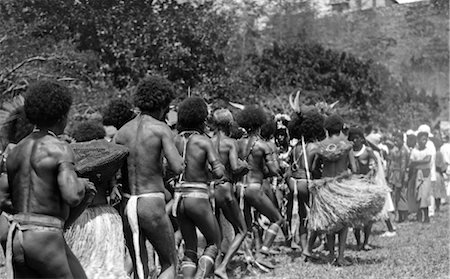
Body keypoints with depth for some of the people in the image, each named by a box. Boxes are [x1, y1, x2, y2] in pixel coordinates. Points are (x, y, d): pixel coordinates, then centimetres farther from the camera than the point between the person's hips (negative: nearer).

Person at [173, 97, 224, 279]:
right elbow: (219, 172, -15)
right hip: (198, 198, -5)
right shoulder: (204, 141, -9)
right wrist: (220, 168, 5)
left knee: (189, 249, 15)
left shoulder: (174, 141, 4)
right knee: (214, 244, 13)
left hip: (179, 197, 5)